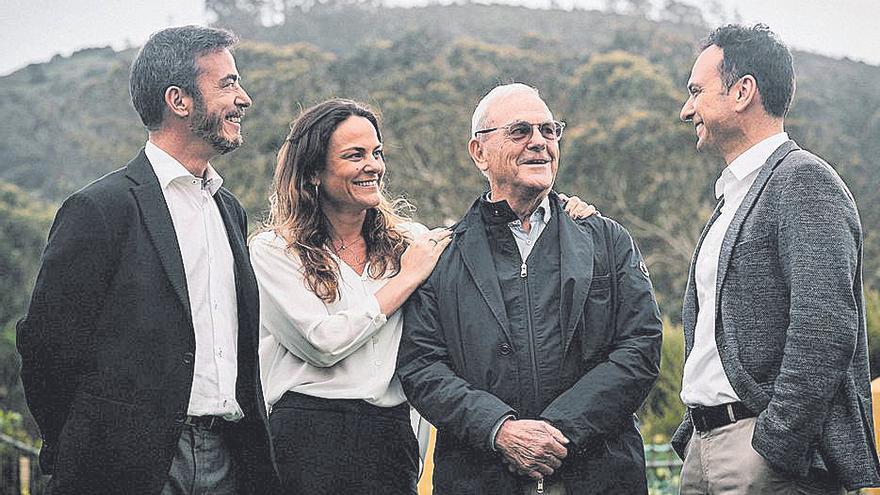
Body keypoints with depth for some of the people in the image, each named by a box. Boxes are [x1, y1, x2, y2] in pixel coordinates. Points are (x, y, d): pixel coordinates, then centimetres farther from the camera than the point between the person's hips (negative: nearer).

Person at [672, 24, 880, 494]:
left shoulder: (804, 181, -9)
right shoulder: (732, 196, 20)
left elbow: (824, 331, -19)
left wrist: (777, 447, -22)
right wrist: (691, 437, 14)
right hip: (702, 449, 8)